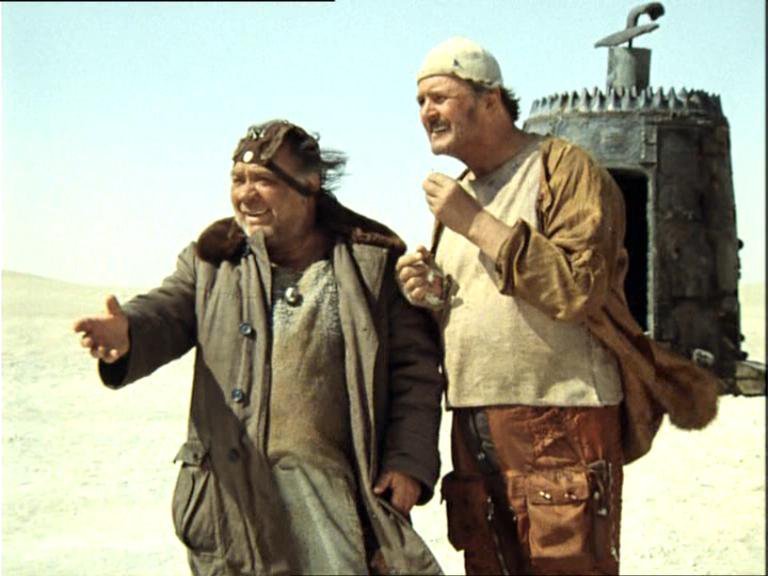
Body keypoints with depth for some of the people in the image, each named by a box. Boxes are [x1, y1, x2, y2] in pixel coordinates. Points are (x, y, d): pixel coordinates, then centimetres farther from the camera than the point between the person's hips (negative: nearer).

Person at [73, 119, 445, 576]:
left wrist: (408, 461, -5)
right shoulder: (212, 260, 13)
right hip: (231, 485, 2)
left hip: (332, 483, -2)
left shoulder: (373, 262, 4)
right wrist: (127, 334, -23)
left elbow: (415, 367, 3)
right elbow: (168, 312, 1)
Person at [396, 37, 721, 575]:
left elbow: (579, 289, -20)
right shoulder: (459, 190, 18)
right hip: (474, 429, 8)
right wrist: (430, 293, 3)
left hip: (559, 425, -7)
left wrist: (475, 222, -17)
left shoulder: (564, 168, -6)